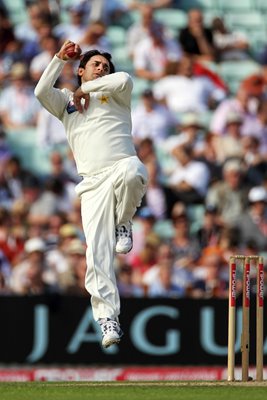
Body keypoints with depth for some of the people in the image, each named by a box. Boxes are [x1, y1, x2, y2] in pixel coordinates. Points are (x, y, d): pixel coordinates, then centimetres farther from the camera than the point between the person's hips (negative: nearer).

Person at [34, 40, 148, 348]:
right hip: (93, 182, 2)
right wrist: (60, 59, 6)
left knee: (131, 171, -41)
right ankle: (107, 318, -10)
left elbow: (124, 80, -3)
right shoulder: (66, 101, 25)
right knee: (97, 251, -12)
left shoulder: (114, 94, 22)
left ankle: (123, 223, -11)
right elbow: (41, 92, 4)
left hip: (121, 166, -1)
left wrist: (87, 89, 8)